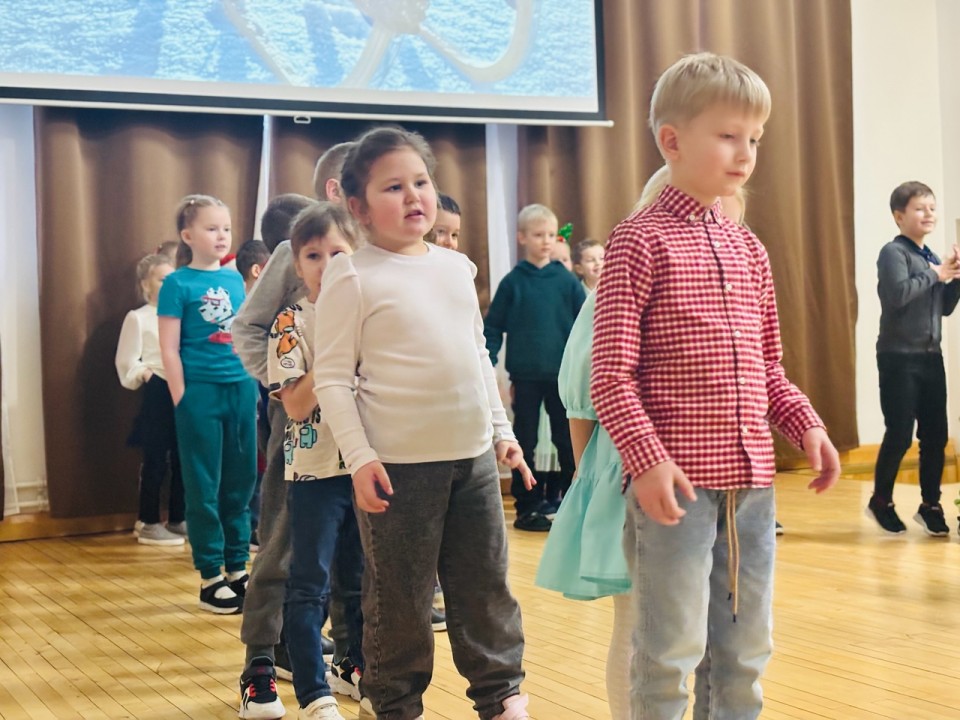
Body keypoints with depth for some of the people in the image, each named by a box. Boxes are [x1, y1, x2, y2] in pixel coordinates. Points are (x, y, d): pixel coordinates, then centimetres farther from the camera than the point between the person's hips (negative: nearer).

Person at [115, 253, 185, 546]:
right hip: (158, 393, -5)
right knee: (155, 461, -1)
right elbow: (127, 362, -3)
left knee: (182, 459, 8)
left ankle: (177, 520, 19)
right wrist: (144, 373, -18)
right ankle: (149, 524, 7)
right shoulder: (138, 317, 2)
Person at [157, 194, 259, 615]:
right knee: (204, 486, 3)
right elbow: (169, 349, -7)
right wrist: (181, 401, -10)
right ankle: (210, 579, 11)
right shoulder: (178, 284, -5)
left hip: (241, 387, 5)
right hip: (200, 391, -5)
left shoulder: (235, 279, 10)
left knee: (240, 481, 10)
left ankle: (238, 568, 22)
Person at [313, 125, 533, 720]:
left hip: (474, 456, 5)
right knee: (400, 595, 5)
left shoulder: (456, 266, 10)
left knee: (487, 582, 13)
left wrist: (503, 431, 15)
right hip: (399, 465, -5)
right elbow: (332, 378, -9)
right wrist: (359, 457, -15)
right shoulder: (353, 276, -7)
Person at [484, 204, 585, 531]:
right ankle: (528, 507, 15)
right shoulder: (512, 282, 0)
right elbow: (492, 329, 1)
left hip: (563, 375, 1)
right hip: (526, 377, 0)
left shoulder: (566, 281, 1)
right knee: (525, 443, 7)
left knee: (568, 442, 7)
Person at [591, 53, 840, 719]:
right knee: (671, 653, 0)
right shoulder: (640, 241, -6)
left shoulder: (749, 249, 13)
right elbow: (610, 373, -11)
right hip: (677, 481, -6)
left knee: (747, 650, 16)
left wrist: (806, 424, 3)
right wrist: (646, 458, -20)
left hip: (753, 480, 7)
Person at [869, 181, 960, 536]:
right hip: (899, 357, -7)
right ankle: (880, 501, 14)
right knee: (900, 434, -4)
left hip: (930, 356, 7)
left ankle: (930, 506, 17)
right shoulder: (893, 252, -8)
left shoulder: (931, 256, 14)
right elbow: (898, 294, -24)